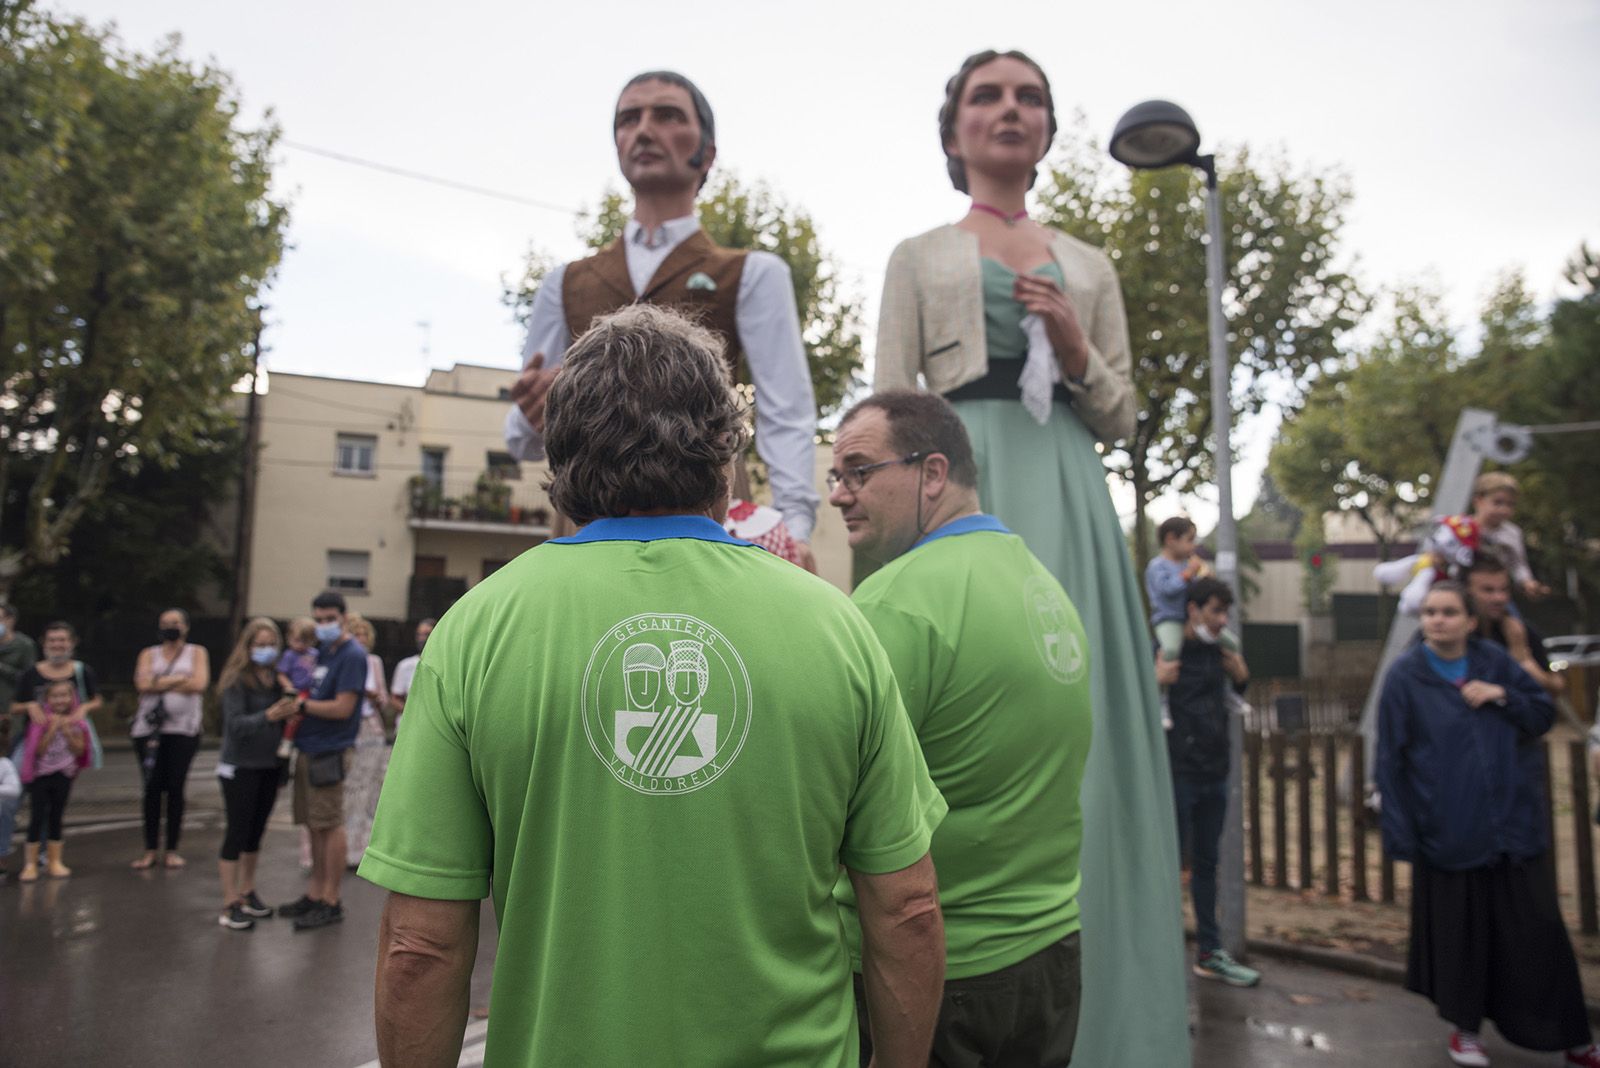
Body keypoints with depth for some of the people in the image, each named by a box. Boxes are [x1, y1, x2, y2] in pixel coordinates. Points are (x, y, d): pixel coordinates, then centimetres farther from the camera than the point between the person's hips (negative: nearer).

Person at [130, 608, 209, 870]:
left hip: (183, 728, -1)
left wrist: (159, 683, -4)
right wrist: (179, 679, -8)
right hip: (149, 727, 1)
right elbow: (142, 684, -5)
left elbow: (199, 684, -8)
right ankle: (150, 850, 9)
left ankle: (172, 850, 8)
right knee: (152, 788, 1)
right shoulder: (149, 654, 13)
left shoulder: (196, 652, 9)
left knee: (176, 787, -1)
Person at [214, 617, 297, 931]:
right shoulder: (236, 680, -10)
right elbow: (236, 724, -20)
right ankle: (229, 905, 8)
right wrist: (268, 716, -33)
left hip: (268, 766, 5)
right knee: (237, 833, -1)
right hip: (240, 767, -5)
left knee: (256, 832, 13)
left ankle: (247, 893, 27)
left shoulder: (276, 679, 5)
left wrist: (290, 711, -8)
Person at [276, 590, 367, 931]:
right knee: (314, 826, 15)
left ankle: (331, 902, 6)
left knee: (329, 826, -2)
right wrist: (296, 698, 5)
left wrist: (304, 705, -8)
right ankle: (314, 893, 25)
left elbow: (343, 708, -18)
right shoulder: (322, 652, 15)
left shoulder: (352, 655, -12)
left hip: (329, 752, -9)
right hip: (308, 750, 9)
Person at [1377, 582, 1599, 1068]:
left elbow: (1544, 715, 9)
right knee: (1459, 931, 9)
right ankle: (1464, 1027, 27)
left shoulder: (1494, 661, 1)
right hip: (1448, 828, -2)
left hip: (1513, 823, 2)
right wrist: (1400, 832, -10)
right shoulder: (1405, 676, -7)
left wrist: (1503, 696, -11)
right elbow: (1391, 759, -7)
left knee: (1538, 930, 9)